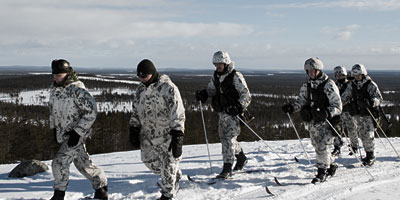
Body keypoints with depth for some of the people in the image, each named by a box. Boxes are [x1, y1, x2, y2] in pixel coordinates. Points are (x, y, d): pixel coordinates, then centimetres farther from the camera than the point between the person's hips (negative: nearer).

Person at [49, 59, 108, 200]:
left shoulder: (77, 90, -19)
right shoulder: (54, 88, 6)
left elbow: (91, 112, -20)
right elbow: (52, 108, 22)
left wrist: (78, 132, -21)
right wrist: (54, 127, 13)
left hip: (77, 134, -8)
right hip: (63, 134, 8)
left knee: (60, 162, -12)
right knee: (82, 163, 15)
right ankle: (101, 186, 31)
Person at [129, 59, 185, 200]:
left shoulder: (168, 88, -15)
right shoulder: (141, 89, 7)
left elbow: (177, 114, -19)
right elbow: (136, 111, 17)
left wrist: (177, 137, -23)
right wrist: (134, 130, 11)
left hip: (167, 135, -7)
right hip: (147, 135, 7)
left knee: (169, 165, 3)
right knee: (149, 162, 12)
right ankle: (175, 176, 37)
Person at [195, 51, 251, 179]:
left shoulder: (235, 76, -12)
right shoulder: (215, 77, 9)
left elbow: (246, 95, -13)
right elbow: (211, 89, 19)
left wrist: (239, 107, -29)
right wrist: (203, 93, -4)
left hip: (234, 113, -8)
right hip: (222, 113, 8)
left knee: (229, 138, -13)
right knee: (224, 138, 15)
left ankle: (227, 169, -9)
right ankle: (241, 158, 37)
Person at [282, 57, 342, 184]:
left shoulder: (329, 85, -12)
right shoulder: (307, 86, 8)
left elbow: (337, 106, -14)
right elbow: (301, 100, 14)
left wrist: (327, 112, -33)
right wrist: (291, 107, -6)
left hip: (326, 122, -7)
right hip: (312, 122, 7)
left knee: (322, 147, -10)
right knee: (318, 147, 14)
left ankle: (322, 173, 3)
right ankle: (331, 165, 35)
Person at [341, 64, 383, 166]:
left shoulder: (371, 85, -7)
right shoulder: (352, 85, 9)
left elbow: (379, 98, -12)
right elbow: (345, 97, 14)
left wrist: (370, 102, -30)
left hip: (369, 115, -5)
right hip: (357, 115, 5)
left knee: (368, 136, -8)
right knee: (362, 136, 8)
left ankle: (371, 156, 3)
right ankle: (368, 155, 19)